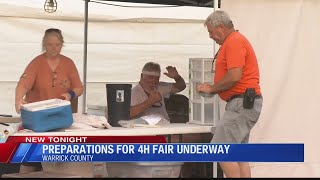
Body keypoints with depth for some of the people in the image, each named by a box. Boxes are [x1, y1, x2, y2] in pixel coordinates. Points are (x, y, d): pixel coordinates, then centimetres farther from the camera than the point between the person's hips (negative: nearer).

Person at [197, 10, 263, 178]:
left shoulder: (235, 41, -12)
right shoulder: (233, 41, 20)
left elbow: (234, 76, -21)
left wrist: (212, 88, -9)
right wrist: (214, 88, 11)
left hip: (242, 103, -11)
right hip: (244, 103, 11)